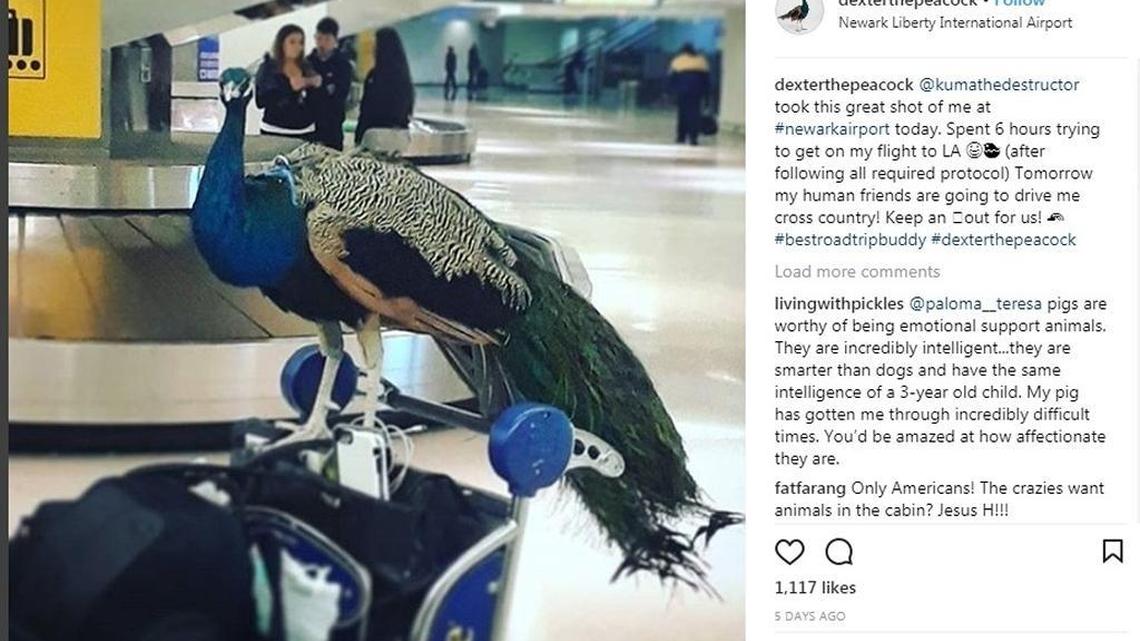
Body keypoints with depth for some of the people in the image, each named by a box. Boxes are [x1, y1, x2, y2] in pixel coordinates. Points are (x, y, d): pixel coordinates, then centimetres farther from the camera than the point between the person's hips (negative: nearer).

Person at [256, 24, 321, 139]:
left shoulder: (306, 68, 10)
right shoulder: (267, 68, -1)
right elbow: (261, 101, -14)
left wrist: (316, 86, -8)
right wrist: (290, 88, -23)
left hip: (305, 132, 4)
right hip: (275, 132, -4)